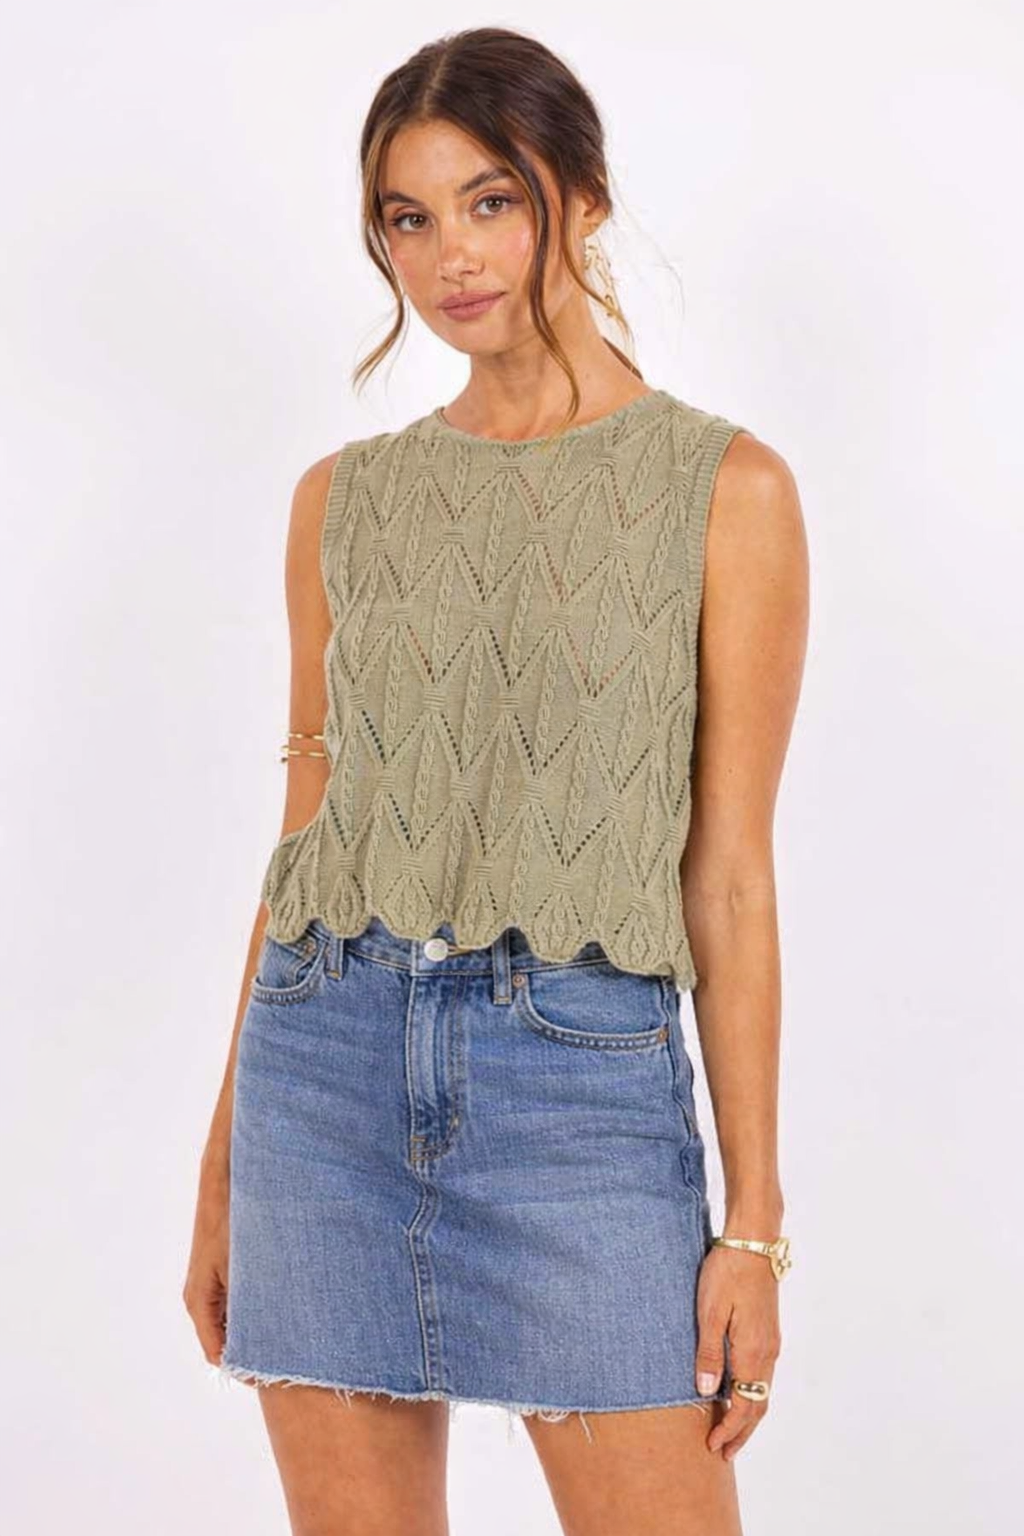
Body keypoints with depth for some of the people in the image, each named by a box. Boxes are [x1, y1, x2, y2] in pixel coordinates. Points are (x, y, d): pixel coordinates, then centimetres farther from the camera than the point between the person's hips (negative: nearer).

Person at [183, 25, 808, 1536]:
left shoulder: (724, 486, 0)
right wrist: (223, 1167, 13)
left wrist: (754, 1219, -5)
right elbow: (305, 828, 13)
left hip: (587, 1070, -3)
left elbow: (730, 871, -1)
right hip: (330, 1056, 3)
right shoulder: (344, 498, 10)